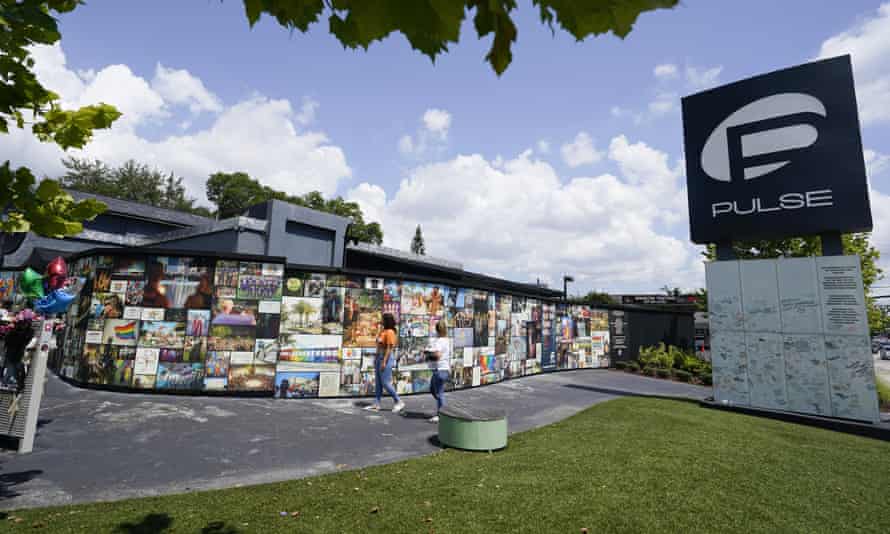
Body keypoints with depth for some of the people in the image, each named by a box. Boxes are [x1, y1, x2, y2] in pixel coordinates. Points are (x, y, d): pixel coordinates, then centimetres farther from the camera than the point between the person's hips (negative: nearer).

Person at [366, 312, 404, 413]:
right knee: (378, 382, 10)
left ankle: (399, 402, 7)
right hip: (379, 357, 10)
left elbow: (389, 348, -21)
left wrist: (384, 362, -23)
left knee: (385, 383, -5)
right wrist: (376, 358, 17)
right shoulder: (383, 330, 12)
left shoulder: (390, 332, -16)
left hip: (386, 358, -10)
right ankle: (376, 405, 16)